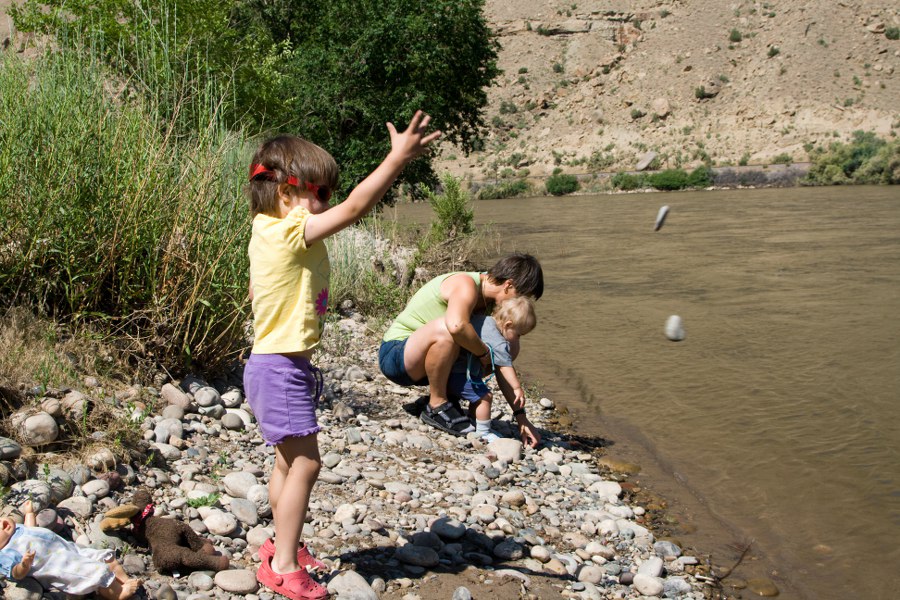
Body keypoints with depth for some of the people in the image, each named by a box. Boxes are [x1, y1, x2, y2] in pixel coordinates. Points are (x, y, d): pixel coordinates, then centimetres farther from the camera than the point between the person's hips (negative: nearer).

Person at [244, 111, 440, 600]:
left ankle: (284, 547, 32)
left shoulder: (267, 232, 8)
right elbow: (354, 207, -28)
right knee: (305, 463, -5)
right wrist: (398, 158, -27)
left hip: (278, 363, 10)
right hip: (280, 369, -10)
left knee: (289, 461, 19)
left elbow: (256, 291, 21)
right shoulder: (291, 232, -20)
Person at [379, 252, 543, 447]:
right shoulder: (467, 285, -21)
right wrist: (484, 353, -27)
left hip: (418, 362, 9)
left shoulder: (489, 304, 4)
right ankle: (436, 407, -19)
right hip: (394, 354, -9)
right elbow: (456, 325, -45)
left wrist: (521, 417, 3)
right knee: (445, 329, -40)